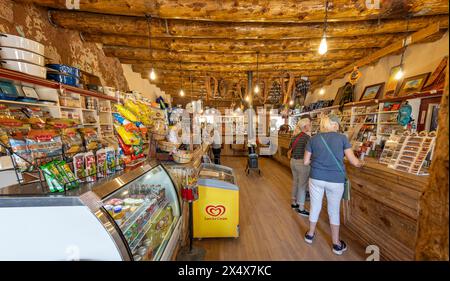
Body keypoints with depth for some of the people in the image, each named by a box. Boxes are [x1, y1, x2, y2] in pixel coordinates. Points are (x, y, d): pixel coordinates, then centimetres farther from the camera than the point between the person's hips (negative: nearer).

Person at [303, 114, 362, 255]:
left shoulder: (313, 139, -2)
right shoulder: (342, 138, -5)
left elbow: (306, 162, 0)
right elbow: (354, 161, -2)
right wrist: (360, 164, 20)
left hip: (316, 178, 1)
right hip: (336, 180, 0)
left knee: (315, 207, 18)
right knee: (334, 211, 17)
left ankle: (310, 234, 37)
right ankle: (336, 244, 32)